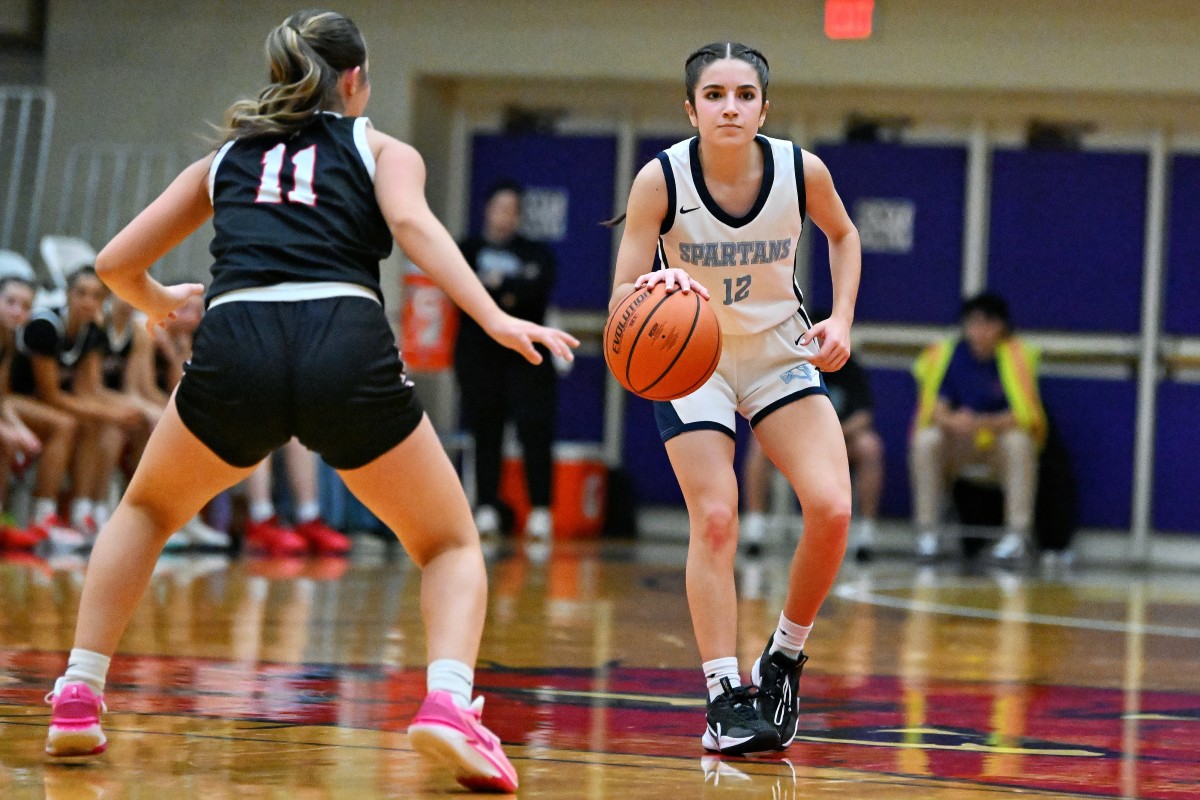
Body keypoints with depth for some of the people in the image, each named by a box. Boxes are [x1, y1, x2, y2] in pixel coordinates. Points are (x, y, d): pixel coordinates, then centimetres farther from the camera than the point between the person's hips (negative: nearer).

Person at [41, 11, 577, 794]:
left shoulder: (225, 158, 29)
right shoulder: (384, 150, 22)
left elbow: (116, 262, 29)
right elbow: (411, 223, -1)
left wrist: (157, 303, 51)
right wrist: (494, 319, -12)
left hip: (237, 347, 2)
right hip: (349, 346, -2)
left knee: (148, 510, 31)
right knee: (452, 545, 16)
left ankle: (77, 699, 19)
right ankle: (448, 703, -12)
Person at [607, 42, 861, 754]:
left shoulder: (802, 171, -18)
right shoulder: (661, 180, -24)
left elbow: (843, 234, 6)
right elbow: (623, 299, -22)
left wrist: (842, 318, -6)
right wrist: (653, 291, -44)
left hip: (781, 350, 2)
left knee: (832, 509, -14)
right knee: (714, 521, -14)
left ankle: (785, 659, 7)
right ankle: (725, 695, -6)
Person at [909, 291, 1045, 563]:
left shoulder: (1016, 356, -14)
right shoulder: (945, 354, -8)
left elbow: (1024, 416, -20)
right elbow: (934, 408, -11)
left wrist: (981, 423, -36)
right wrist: (950, 421, -35)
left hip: (999, 447, -2)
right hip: (958, 449, 2)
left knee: (1018, 441, -33)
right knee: (925, 440, -26)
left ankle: (1017, 535, -27)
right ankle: (927, 532, -18)